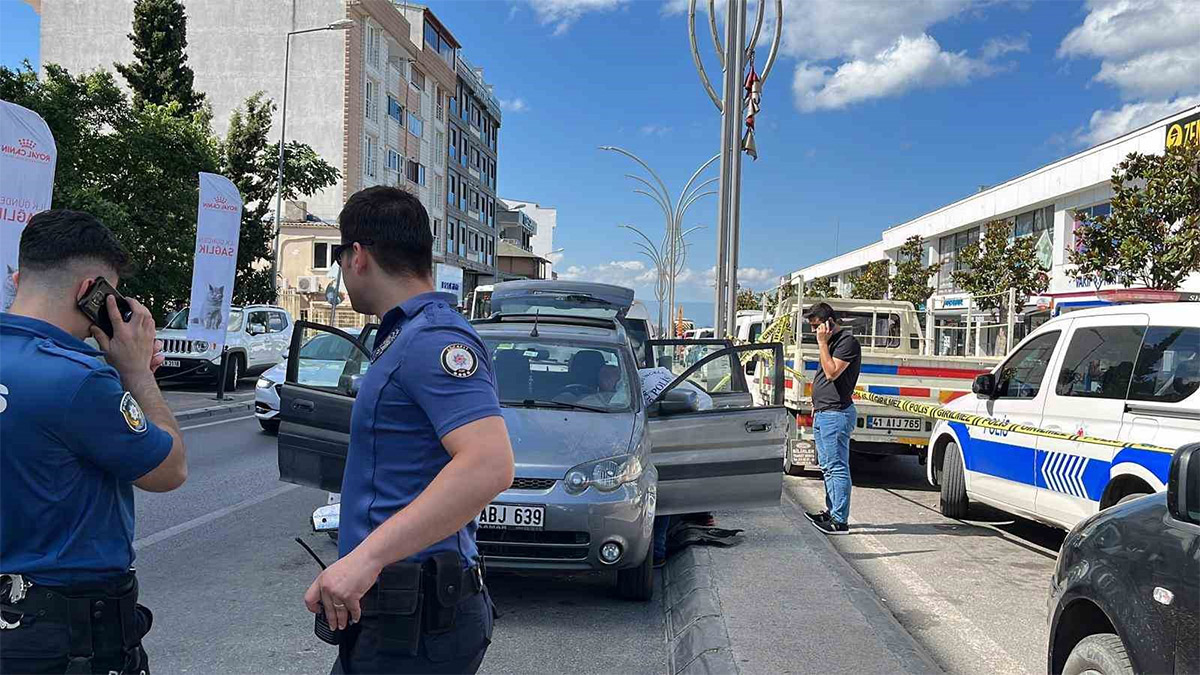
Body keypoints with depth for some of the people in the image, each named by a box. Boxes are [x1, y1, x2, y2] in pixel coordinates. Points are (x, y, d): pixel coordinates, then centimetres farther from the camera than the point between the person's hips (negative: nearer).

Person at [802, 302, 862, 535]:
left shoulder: (847, 341, -12)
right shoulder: (831, 341, 18)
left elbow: (832, 373, -21)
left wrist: (822, 343, -17)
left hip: (836, 414, -10)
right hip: (823, 413, 10)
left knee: (837, 467, -8)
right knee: (827, 467, 16)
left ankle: (840, 520, -6)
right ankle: (832, 511, 25)